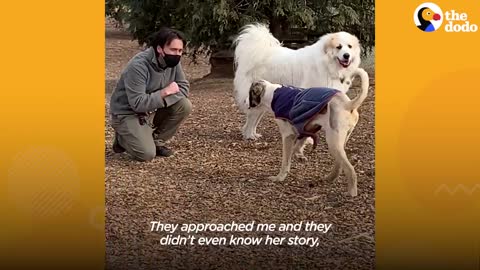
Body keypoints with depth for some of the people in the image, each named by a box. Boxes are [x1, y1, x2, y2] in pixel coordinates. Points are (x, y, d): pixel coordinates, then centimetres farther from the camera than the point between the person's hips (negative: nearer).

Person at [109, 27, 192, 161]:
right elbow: (138, 104, -32)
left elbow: (184, 88, -6)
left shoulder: (173, 62, -8)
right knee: (147, 154, -23)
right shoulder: (139, 65, -29)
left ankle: (156, 141, 2)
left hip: (153, 110, 7)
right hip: (127, 113, -6)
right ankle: (123, 139, 10)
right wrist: (165, 92, -25)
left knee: (184, 105, -16)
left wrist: (163, 101, -23)